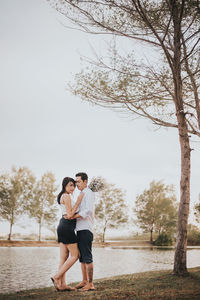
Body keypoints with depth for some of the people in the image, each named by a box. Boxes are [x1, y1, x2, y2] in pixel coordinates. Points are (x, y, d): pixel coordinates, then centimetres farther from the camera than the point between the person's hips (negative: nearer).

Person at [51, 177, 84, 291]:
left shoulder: (65, 196, 19)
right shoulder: (66, 196, -11)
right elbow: (70, 214, -16)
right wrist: (79, 201, -15)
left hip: (63, 226, 10)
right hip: (67, 227, -10)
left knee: (64, 257, 6)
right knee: (75, 255, -5)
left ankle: (62, 284, 5)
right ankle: (57, 277, -6)